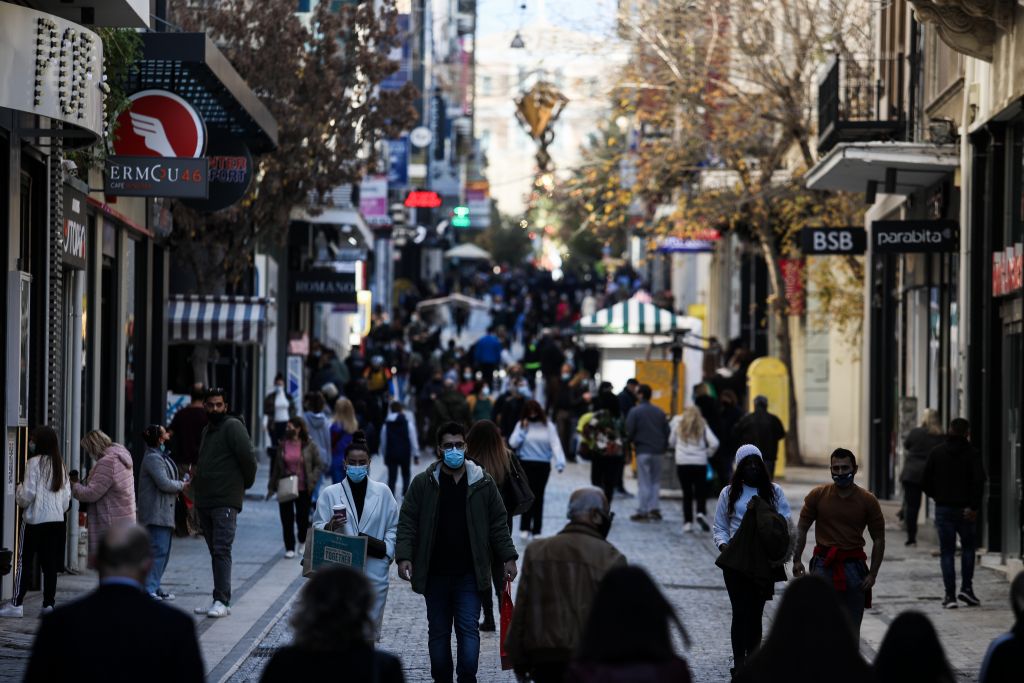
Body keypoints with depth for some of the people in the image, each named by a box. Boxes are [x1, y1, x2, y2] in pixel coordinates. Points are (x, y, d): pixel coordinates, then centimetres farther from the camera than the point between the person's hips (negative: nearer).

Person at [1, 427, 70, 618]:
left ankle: (17, 603, -2)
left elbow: (28, 494, -12)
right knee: (50, 564, 7)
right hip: (57, 521, 5)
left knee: (24, 562, 0)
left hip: (35, 520, -5)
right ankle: (49, 603, 6)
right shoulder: (59, 464, 9)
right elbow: (67, 496, 9)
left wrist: (18, 490, 8)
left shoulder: (34, 462, -9)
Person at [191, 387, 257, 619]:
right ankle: (220, 601, 14)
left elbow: (248, 458, -13)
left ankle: (222, 601, -18)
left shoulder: (233, 426, -7)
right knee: (215, 552, 10)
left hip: (226, 502, -9)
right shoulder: (207, 430, 20)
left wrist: (246, 483, -3)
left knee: (221, 550, -14)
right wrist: (196, 482, 17)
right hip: (205, 501, 9)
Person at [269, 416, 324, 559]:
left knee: (303, 517, 6)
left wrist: (312, 480, -12)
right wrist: (271, 487, 7)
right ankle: (289, 548, 9)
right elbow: (276, 467, 8)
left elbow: (319, 465, 0)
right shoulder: (282, 445, 4)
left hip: (304, 489, -2)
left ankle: (303, 542, 32)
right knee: (287, 519, 1)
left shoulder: (309, 446, -5)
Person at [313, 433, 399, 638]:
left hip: (374, 573, 2)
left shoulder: (382, 492, 9)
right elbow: (317, 530, 0)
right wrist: (331, 526, -21)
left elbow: (394, 527, 13)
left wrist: (386, 549, -3)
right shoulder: (330, 493, 3)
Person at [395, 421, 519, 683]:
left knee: (468, 629, -7)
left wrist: (508, 558, 2)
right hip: (435, 574, 1)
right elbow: (407, 523, 0)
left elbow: (498, 524, 8)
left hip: (469, 574, -1)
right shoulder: (422, 483, 1)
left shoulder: (483, 483, 4)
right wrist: (404, 556, -11)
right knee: (438, 632, 8)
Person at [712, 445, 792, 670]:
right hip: (736, 559, 0)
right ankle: (739, 663, -5)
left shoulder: (774, 492, 9)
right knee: (740, 611, -6)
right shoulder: (729, 493, 10)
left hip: (764, 560, 0)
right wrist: (723, 544, -11)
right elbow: (720, 527, 9)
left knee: (755, 612, 4)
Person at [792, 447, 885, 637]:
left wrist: (872, 574, -5)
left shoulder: (868, 501, -1)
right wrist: (796, 559, -6)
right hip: (823, 564, 0)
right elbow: (802, 529, 6)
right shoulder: (818, 495, 0)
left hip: (853, 565, 0)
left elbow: (879, 539, 3)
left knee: (852, 627, 4)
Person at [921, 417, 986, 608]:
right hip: (965, 510, -1)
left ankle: (950, 595, -2)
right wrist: (974, 506, -12)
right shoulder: (971, 453, -4)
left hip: (943, 508, 1)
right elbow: (979, 481, -16)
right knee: (969, 547, 16)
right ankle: (966, 588, 4)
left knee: (947, 552, 5)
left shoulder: (937, 453, 3)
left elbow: (925, 482, 1)